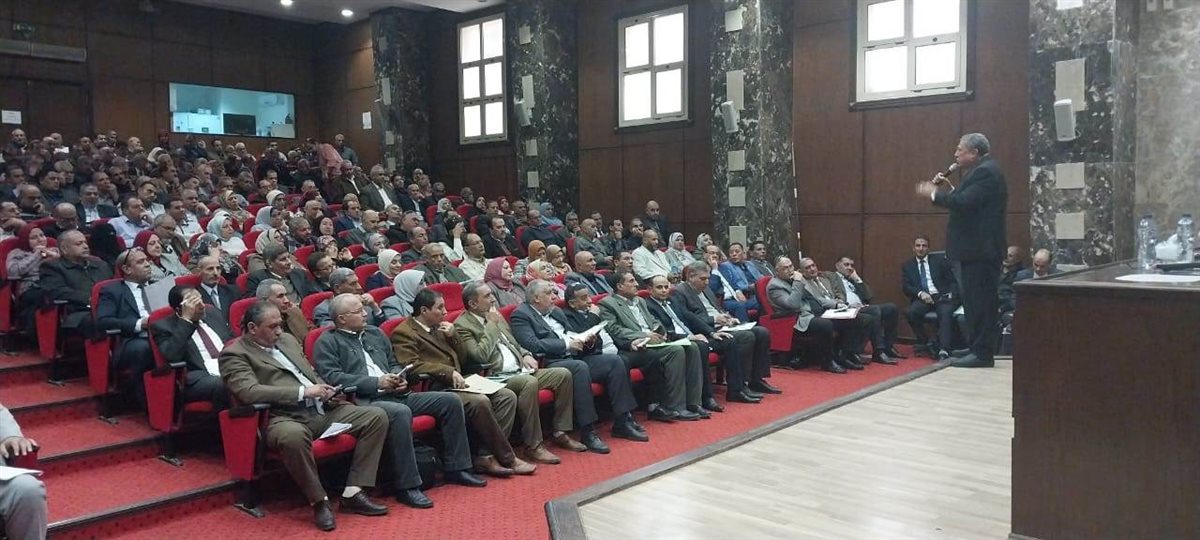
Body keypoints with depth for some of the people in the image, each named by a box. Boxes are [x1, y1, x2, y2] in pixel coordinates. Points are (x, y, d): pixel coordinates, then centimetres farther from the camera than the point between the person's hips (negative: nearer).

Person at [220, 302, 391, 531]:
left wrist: (326, 390, 5)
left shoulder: (287, 339, 21)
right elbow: (249, 391, -17)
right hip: (284, 417, -7)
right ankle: (319, 501, -19)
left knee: (377, 416, -8)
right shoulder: (234, 354, -1)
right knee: (293, 436, -42)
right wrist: (303, 392, -20)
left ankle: (353, 493, -8)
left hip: (323, 409, 8)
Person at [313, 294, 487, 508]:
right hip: (363, 401, -8)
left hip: (394, 395, 8)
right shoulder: (326, 343, 1)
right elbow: (332, 378, -12)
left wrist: (400, 377, 5)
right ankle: (407, 486, -29)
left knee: (450, 401, -3)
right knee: (401, 412, -39)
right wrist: (376, 382, -16)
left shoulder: (374, 333, 23)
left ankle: (455, 468, 5)